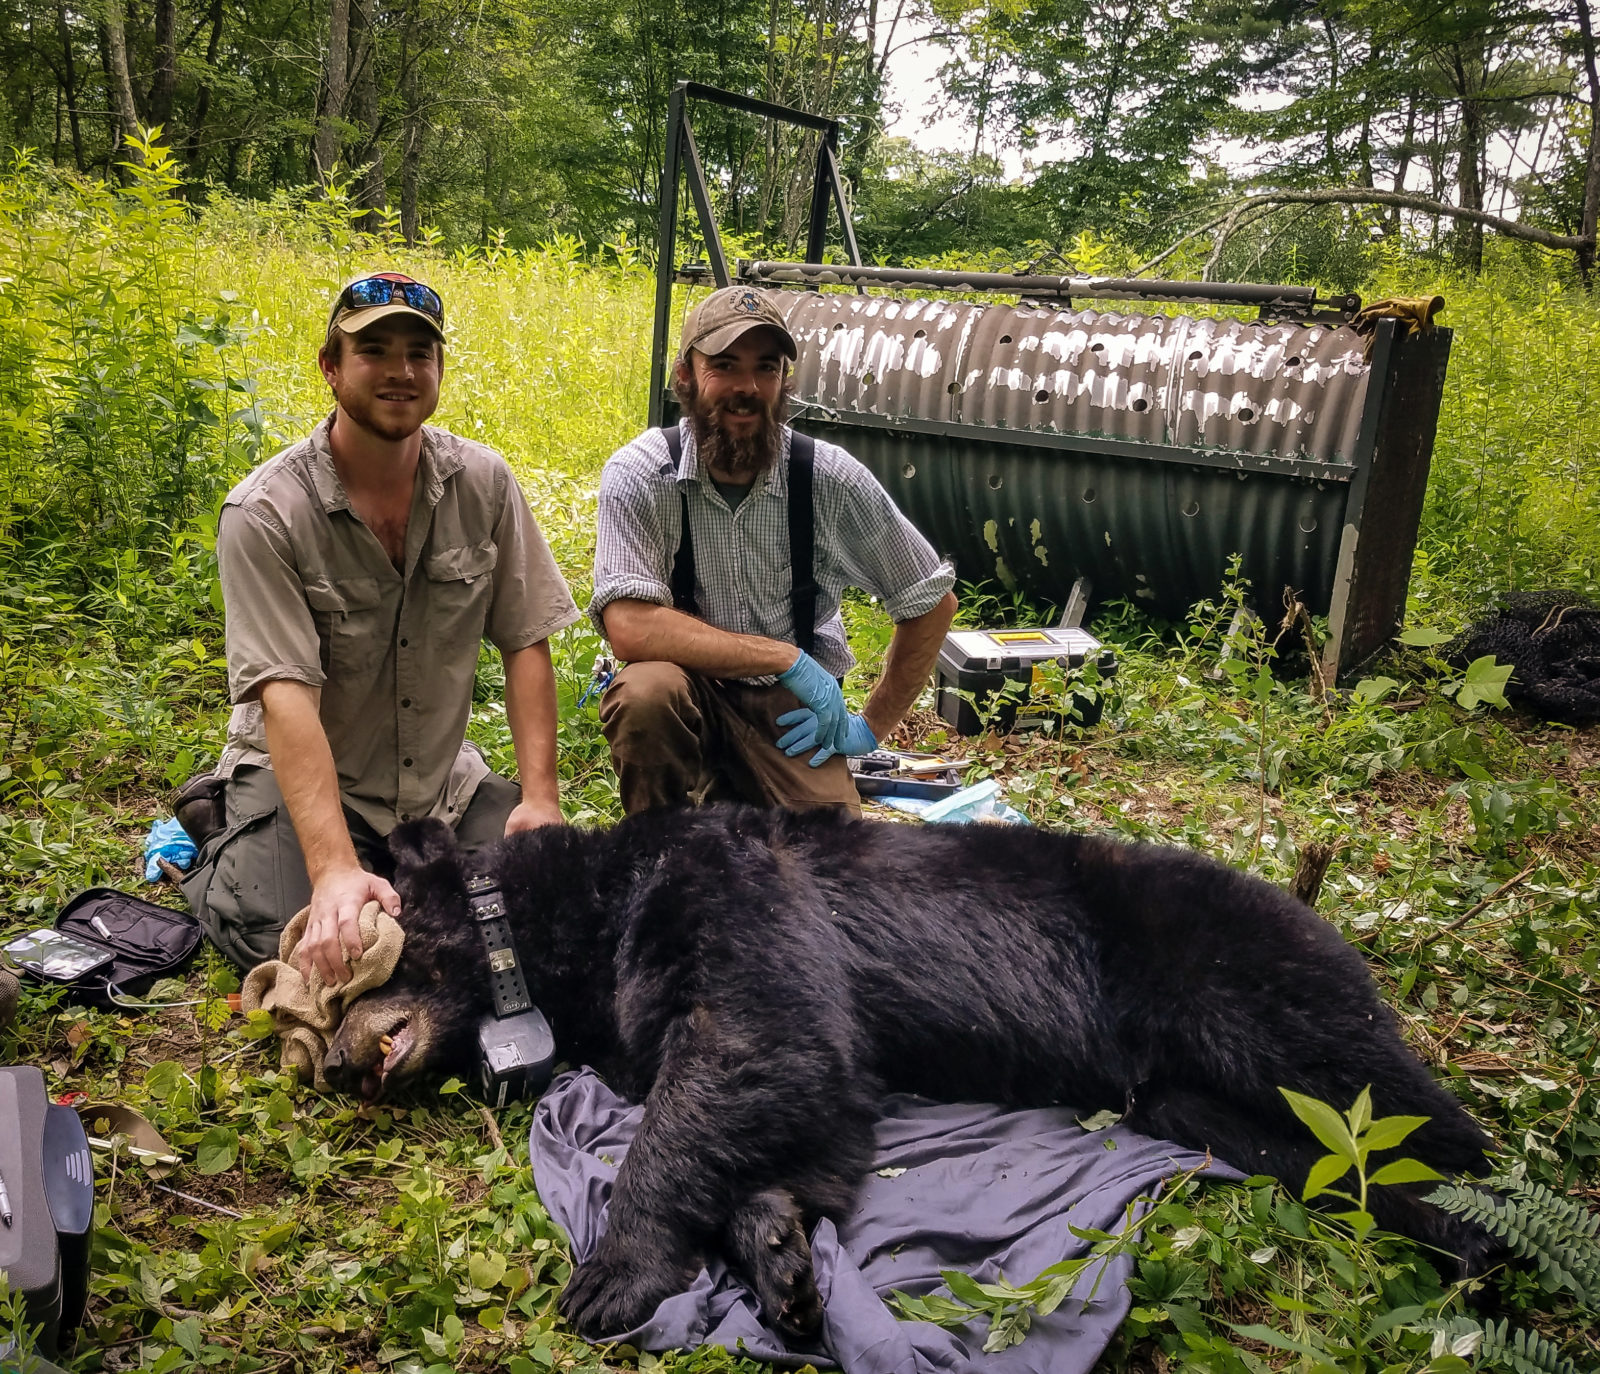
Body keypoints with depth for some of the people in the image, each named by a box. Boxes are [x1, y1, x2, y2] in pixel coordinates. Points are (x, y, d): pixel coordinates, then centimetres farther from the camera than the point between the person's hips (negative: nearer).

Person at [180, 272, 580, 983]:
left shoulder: (484, 483, -5)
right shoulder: (263, 512, -18)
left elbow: (525, 642, -3)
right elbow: (287, 696, -27)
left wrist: (541, 796, -14)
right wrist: (335, 869, -38)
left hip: (443, 779, 4)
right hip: (300, 778, -3)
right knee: (321, 946, -24)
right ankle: (218, 854, 10)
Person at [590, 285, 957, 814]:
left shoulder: (831, 480, -10)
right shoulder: (638, 474, -14)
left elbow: (933, 602, 1)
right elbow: (629, 627, -25)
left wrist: (871, 726, -1)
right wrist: (785, 658, -24)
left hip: (795, 712, 1)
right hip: (689, 694, 0)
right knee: (644, 691, -34)